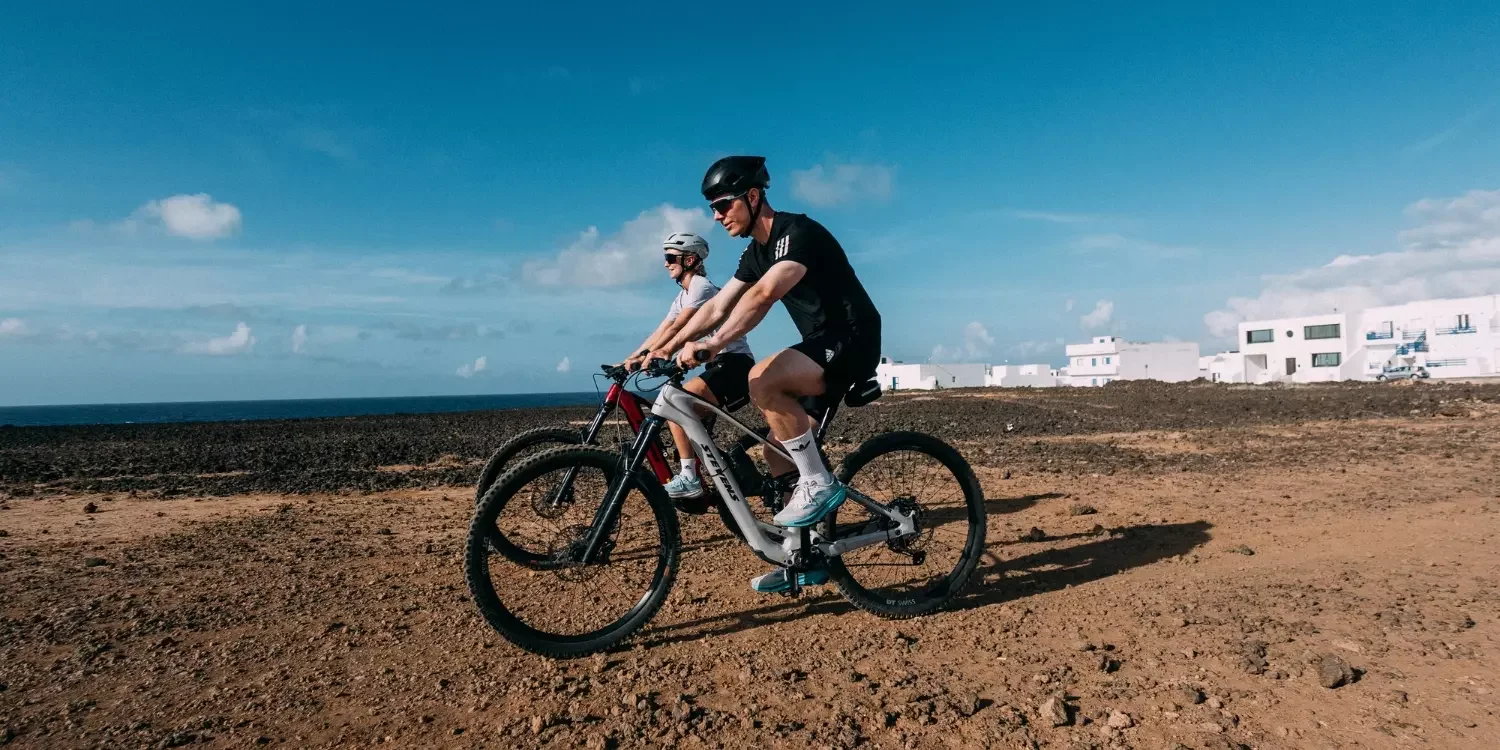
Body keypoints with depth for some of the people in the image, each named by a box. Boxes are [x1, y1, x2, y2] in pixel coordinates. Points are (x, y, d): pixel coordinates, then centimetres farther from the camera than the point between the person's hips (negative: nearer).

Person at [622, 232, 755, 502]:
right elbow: (660, 332, 13)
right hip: (721, 365, 10)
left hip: (735, 364, -10)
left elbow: (676, 329, -21)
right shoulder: (683, 296, 19)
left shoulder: (701, 286, -11)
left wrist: (646, 357, -28)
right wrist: (627, 361, 5)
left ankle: (689, 479, -20)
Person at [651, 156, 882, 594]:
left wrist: (711, 345, -41)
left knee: (763, 381, -32)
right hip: (822, 347, 9)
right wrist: (668, 348, -3)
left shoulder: (798, 232, -18)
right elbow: (716, 307, 8)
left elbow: (764, 295, -34)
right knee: (776, 456, 4)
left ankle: (820, 483, -17)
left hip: (851, 344, -9)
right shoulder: (756, 252, 11)